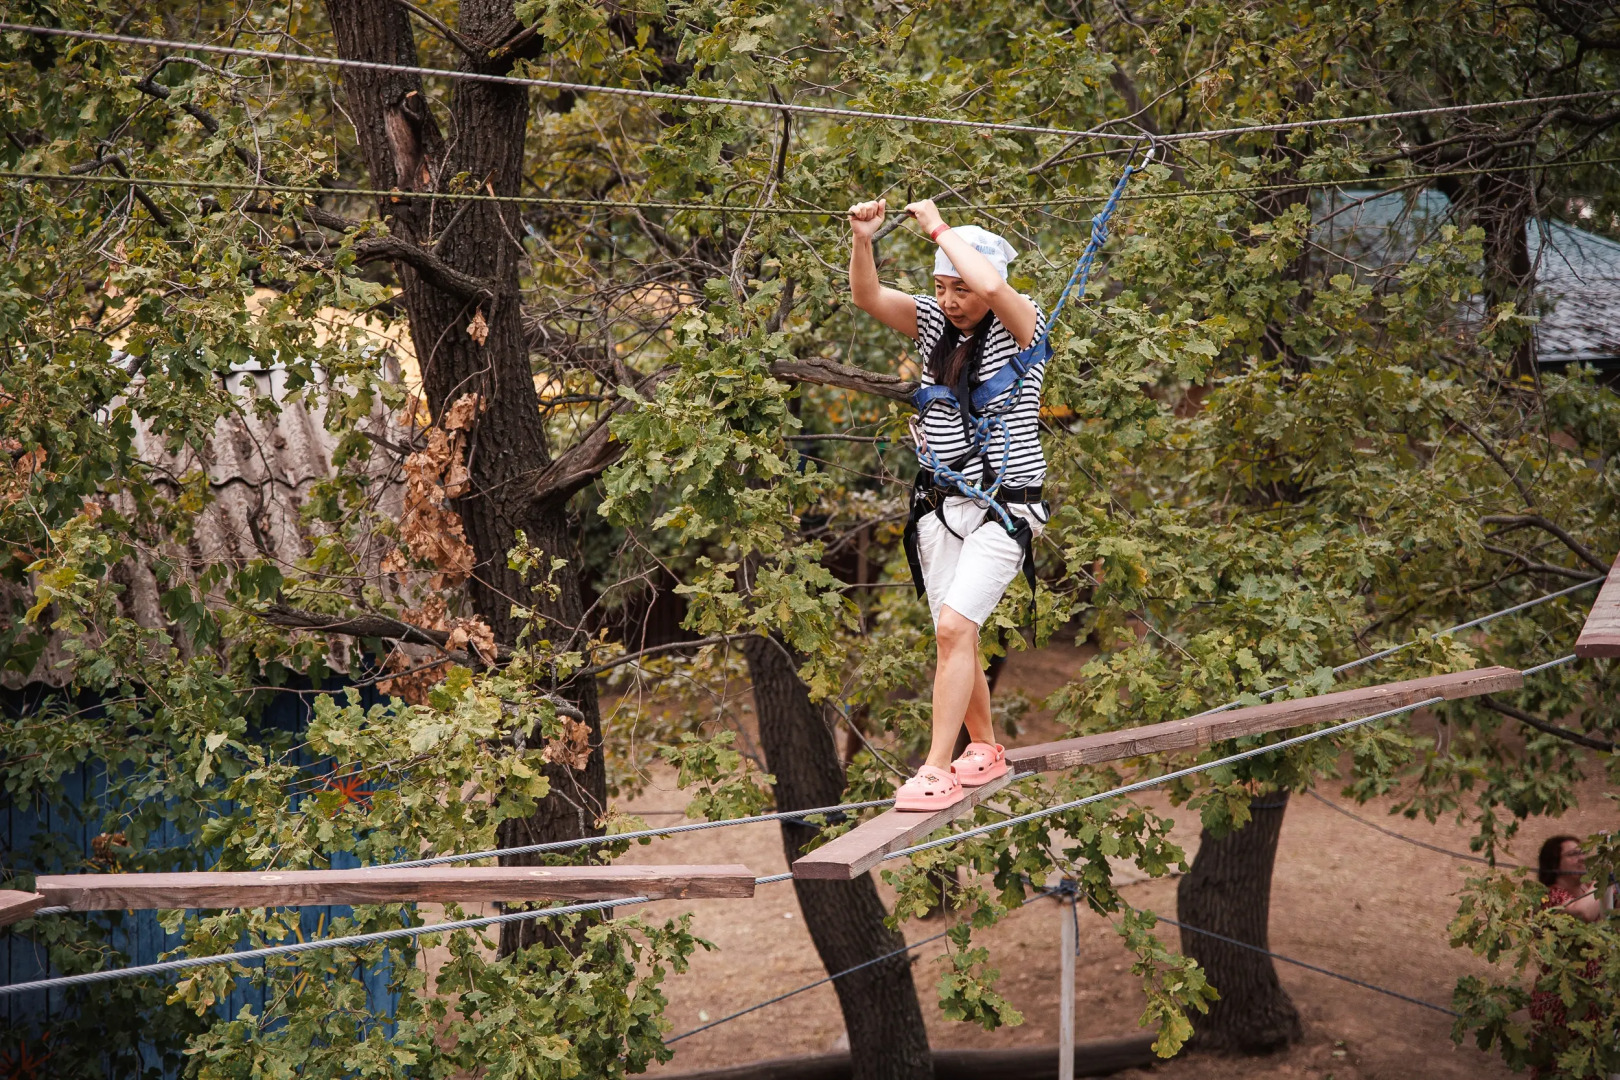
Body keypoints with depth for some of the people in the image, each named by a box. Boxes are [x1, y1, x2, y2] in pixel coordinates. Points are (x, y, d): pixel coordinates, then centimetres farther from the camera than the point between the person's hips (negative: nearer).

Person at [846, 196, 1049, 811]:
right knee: (954, 638, 9)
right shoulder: (933, 321, 7)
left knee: (955, 625, -19)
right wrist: (862, 241, -22)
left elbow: (992, 286, -30)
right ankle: (985, 749, 30)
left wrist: (938, 228, -18)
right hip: (940, 507, 6)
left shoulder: (1020, 327, -8)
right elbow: (868, 298, -5)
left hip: (1003, 509, -6)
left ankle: (936, 769, -17)